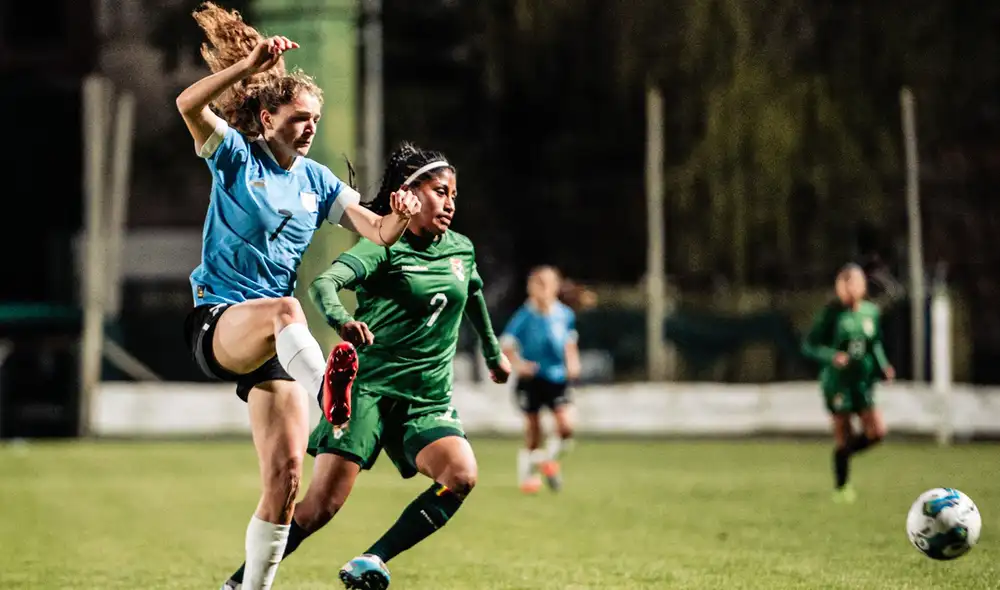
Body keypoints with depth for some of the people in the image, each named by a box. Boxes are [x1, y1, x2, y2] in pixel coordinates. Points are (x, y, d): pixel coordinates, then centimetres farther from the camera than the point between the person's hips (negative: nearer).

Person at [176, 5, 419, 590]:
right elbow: (189, 105, -17)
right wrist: (252, 63, -25)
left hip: (275, 343, 5)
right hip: (217, 321, -5)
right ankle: (335, 396, -70)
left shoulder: (317, 181, 14)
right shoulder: (235, 156, 1)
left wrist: (401, 216, -17)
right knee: (284, 310, -41)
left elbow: (378, 230, 5)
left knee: (286, 476, -4)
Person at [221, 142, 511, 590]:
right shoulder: (384, 248, -8)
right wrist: (340, 319, -48)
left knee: (461, 476, -25)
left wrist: (493, 351, 44)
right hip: (368, 388, -5)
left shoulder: (461, 249, 10)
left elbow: (473, 294, 34)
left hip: (429, 398, 5)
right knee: (322, 504, -12)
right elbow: (324, 282, -26)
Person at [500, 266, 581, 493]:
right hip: (531, 379, -2)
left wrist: (572, 363, 2)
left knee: (566, 425, -14)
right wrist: (518, 363, -20)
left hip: (557, 377, 2)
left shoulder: (565, 315, 0)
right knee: (533, 428, 3)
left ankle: (549, 458, 14)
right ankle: (527, 468, 25)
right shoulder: (525, 315, -10)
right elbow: (506, 343, -5)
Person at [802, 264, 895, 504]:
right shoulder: (832, 313, -9)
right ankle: (841, 489, 17)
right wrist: (831, 356, -24)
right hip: (837, 382, -4)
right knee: (843, 437, -1)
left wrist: (883, 367, 3)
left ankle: (843, 453, 22)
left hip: (863, 381, 4)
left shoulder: (871, 312, 4)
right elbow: (809, 345, -8)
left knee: (877, 431, -8)